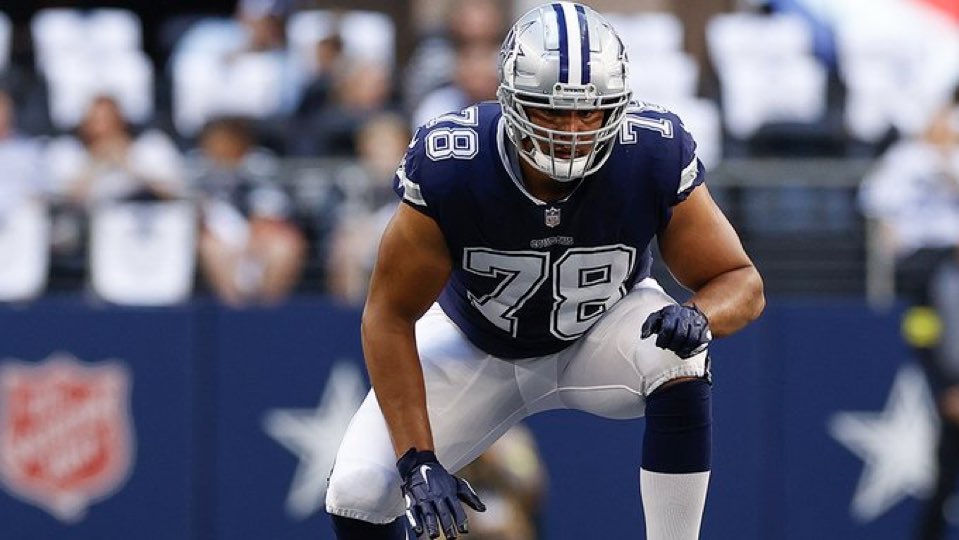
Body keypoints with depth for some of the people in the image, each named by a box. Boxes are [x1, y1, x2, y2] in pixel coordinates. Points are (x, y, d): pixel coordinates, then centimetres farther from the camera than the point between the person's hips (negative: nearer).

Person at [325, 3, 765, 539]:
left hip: (603, 333, 0)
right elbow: (390, 316, -22)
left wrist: (699, 319, -43)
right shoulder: (449, 166, -32)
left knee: (677, 356, -34)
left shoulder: (655, 156, -30)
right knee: (357, 492, -16)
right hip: (476, 345, 0)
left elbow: (741, 282, -18)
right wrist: (419, 461, -28)